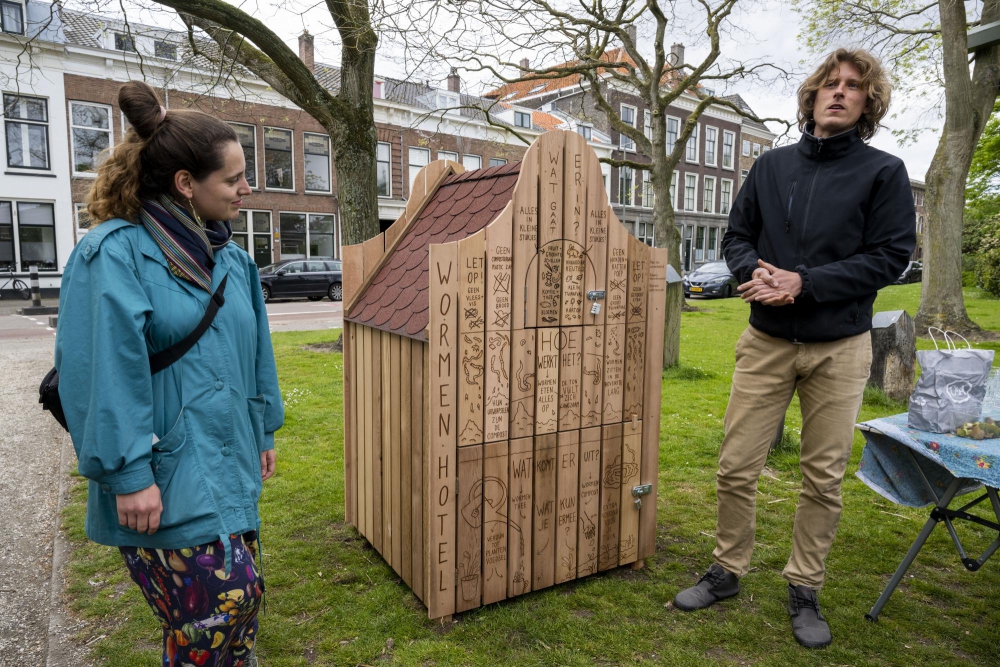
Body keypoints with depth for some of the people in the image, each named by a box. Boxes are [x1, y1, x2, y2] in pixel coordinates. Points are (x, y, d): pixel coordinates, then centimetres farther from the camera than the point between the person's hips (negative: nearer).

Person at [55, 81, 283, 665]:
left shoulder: (233, 259, 9)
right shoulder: (115, 254, -12)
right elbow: (107, 371, -18)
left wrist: (264, 432, 19)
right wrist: (128, 474, -19)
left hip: (229, 468, 7)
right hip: (166, 480, -7)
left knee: (243, 600, 14)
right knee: (223, 602, -6)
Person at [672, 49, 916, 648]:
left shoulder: (885, 172, 1)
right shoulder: (772, 166, 9)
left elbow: (891, 256, -6)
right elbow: (736, 237, 11)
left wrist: (804, 282, -17)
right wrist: (756, 272, -12)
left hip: (839, 347, -1)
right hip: (766, 341, 2)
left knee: (824, 478, 7)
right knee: (736, 468, 3)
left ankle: (805, 591, 26)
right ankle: (727, 572, 23)